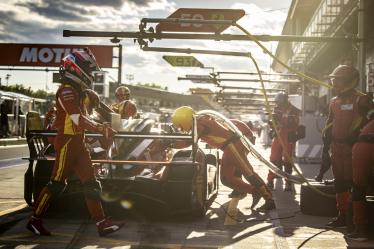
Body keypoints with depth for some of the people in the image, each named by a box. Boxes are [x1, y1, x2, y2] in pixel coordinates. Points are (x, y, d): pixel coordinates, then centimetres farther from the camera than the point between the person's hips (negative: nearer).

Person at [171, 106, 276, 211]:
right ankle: (256, 192, 6)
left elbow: (188, 142, -17)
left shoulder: (199, 123, -12)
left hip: (232, 145, -10)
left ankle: (269, 199, -8)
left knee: (248, 173, -10)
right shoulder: (199, 122, 18)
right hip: (229, 148, 10)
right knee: (226, 178, 9)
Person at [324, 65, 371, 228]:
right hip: (337, 147, 7)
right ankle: (342, 216, 20)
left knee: (354, 183, -7)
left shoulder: (360, 100, -7)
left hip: (353, 147, -7)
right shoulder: (334, 102, 14)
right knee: (339, 182, 11)